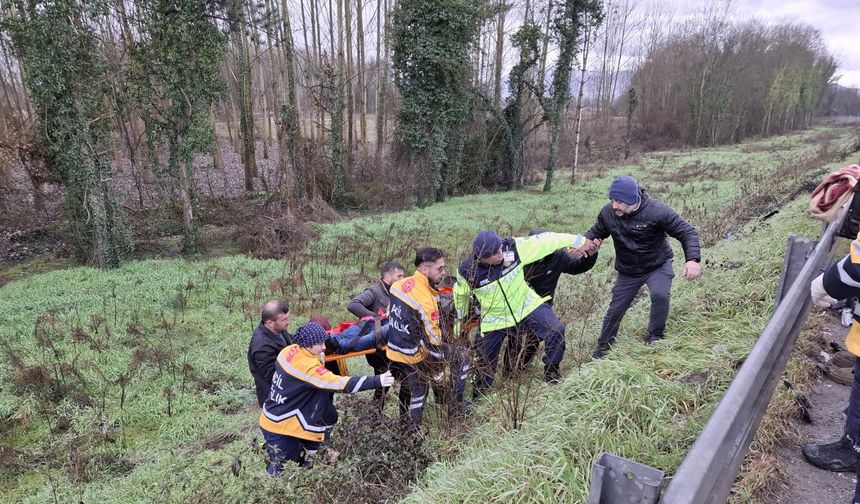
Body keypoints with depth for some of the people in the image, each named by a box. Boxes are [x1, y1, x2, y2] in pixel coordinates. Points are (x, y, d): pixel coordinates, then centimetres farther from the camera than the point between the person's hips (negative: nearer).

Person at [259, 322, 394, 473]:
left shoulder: (289, 351, -7)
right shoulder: (306, 366, -30)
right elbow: (340, 384, -35)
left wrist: (317, 359, -3)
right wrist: (377, 381, -35)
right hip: (278, 427, -8)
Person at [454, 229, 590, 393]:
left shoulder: (513, 248, -24)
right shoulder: (467, 272, -23)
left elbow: (545, 241, -17)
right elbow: (461, 295, -1)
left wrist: (578, 241, -11)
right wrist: (461, 318, 14)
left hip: (527, 305, 1)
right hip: (495, 320, 0)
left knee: (556, 330, -18)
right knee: (486, 361, 9)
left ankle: (551, 372, 7)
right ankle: (478, 395, 36)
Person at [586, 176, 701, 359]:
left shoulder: (657, 210, -27)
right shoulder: (608, 213, -16)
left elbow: (687, 232, -22)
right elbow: (595, 233, 3)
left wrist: (692, 259, -37)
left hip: (658, 266, -3)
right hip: (628, 271, 3)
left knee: (660, 295, -31)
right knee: (615, 309, 9)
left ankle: (654, 339, -6)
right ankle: (602, 349, 30)